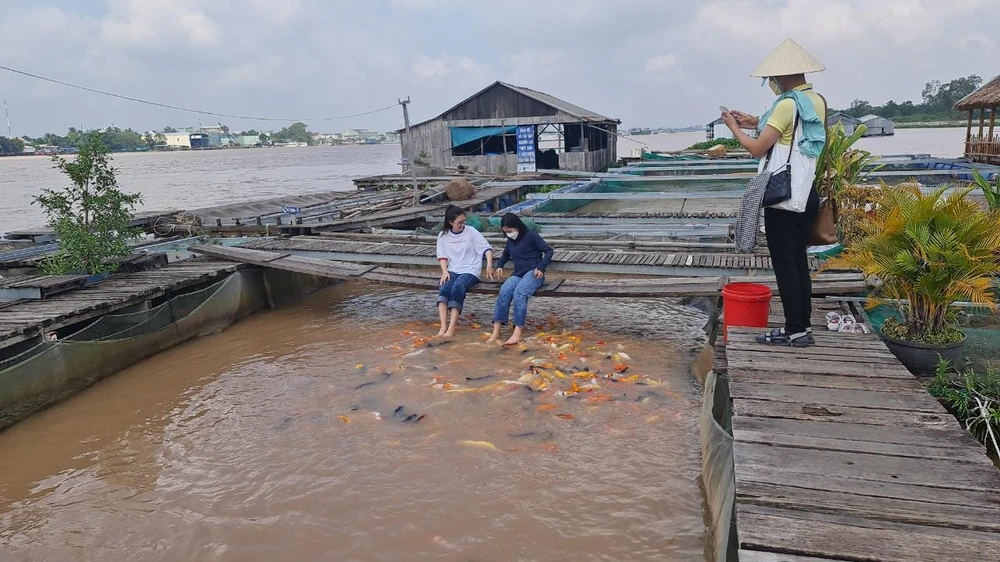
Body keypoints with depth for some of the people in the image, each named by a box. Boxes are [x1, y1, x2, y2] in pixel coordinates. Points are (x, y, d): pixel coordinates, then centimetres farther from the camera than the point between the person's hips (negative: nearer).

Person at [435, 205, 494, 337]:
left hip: (470, 270, -3)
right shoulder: (443, 235, 9)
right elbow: (442, 256, 7)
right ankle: (443, 326, -37)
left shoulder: (471, 232, 0)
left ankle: (452, 328, -38)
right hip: (452, 270, 3)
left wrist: (489, 265, -17)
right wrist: (445, 271, -11)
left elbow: (487, 248, -2)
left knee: (457, 287, -34)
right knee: (444, 287, -30)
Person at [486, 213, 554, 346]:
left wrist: (541, 267, -16)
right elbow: (505, 254, 37)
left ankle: (518, 332, -42)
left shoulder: (531, 236, -2)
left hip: (533, 273, -5)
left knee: (519, 293, -36)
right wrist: (499, 266, 18)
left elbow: (548, 251, -3)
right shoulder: (510, 241, 17)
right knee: (504, 291, -29)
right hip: (518, 274, 5)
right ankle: (496, 331, -34)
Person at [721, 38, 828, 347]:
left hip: (783, 197, -9)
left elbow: (758, 149, -14)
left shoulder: (788, 104, -15)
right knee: (799, 261, 13)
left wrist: (734, 128, 2)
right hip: (806, 195, 9)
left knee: (784, 264, -1)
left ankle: (795, 330, 4)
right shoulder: (817, 101, 11)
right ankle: (803, 326, 20)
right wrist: (757, 123, 19)